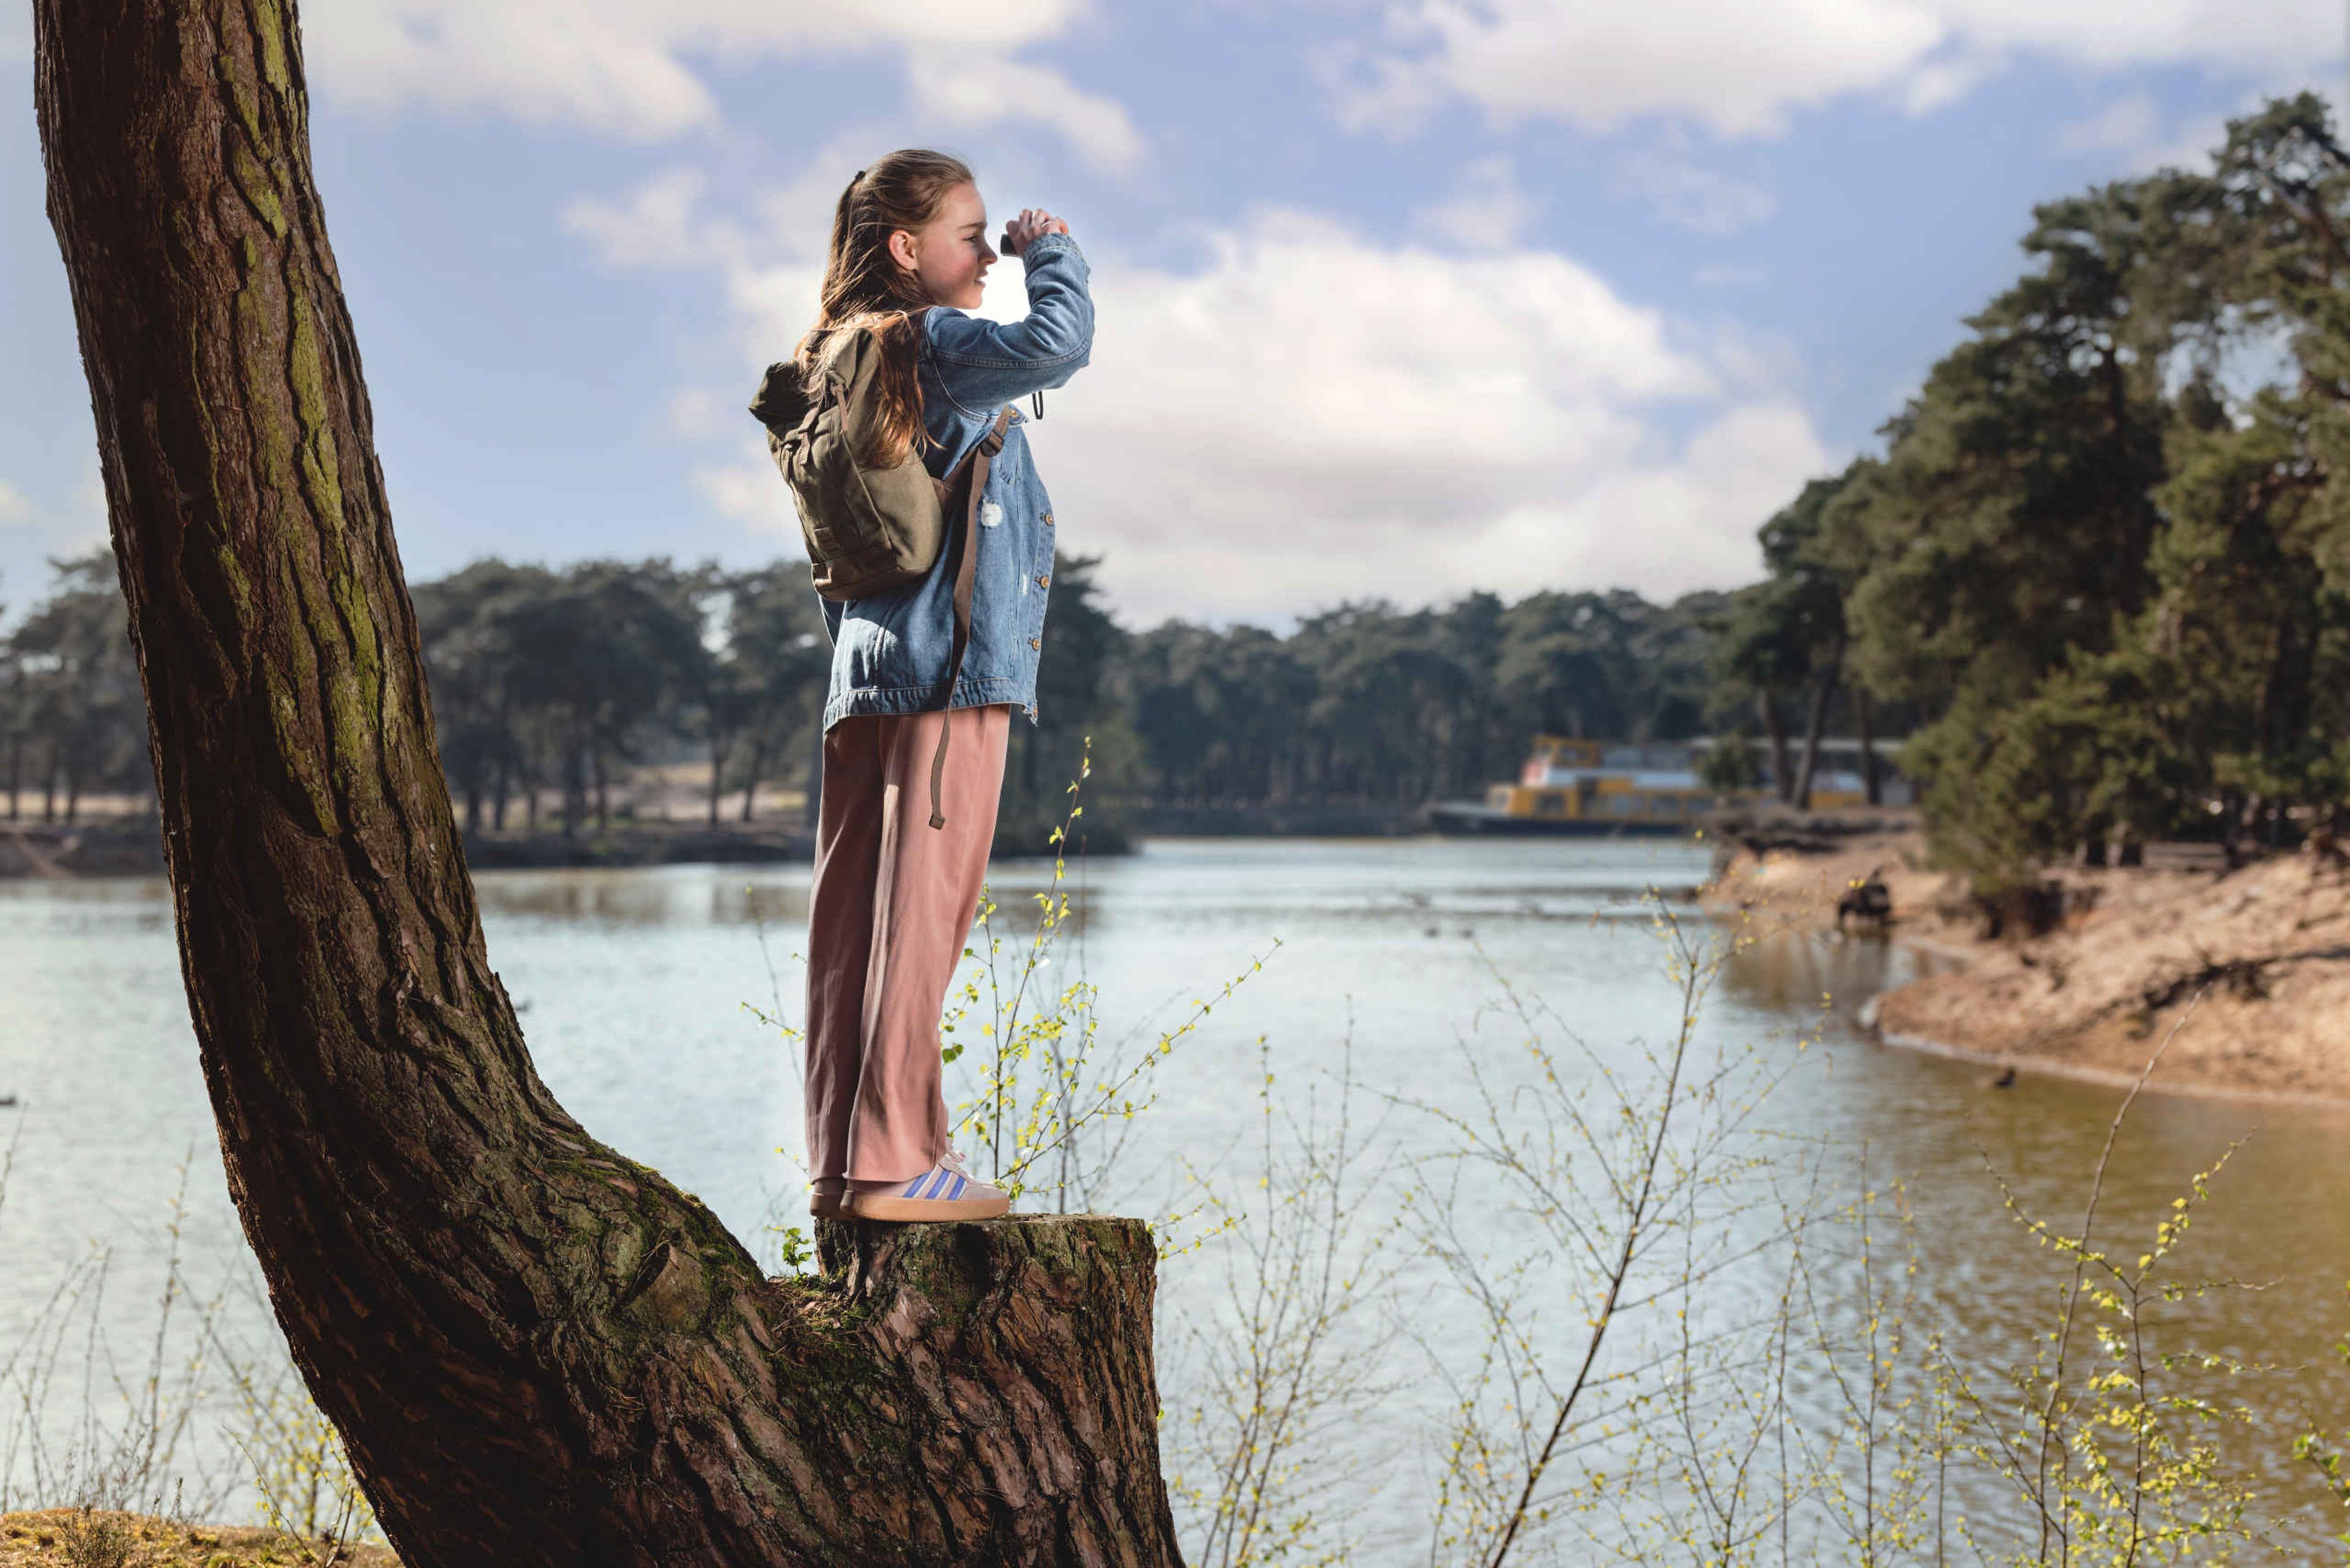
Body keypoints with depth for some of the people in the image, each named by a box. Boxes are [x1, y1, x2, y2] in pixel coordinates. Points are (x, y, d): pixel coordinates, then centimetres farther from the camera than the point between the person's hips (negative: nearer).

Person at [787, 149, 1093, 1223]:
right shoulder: (933, 345, -8)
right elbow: (1057, 340, -25)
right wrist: (1053, 250, -6)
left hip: (865, 681, 9)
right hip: (947, 671, -9)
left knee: (856, 922, 8)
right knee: (920, 916, -8)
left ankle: (842, 1162, 11)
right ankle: (890, 1162, -8)